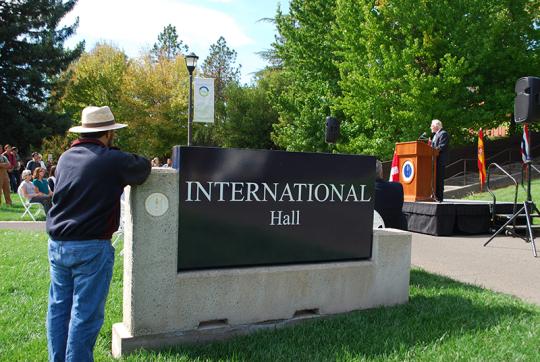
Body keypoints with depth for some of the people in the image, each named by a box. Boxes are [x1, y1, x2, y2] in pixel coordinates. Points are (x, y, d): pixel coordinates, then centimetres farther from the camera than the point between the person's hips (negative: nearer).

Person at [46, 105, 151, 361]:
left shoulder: (66, 158, 8)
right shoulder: (113, 160, -11)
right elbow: (142, 169, 3)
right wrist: (145, 162, 26)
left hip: (57, 244, 7)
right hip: (91, 247, -7)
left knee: (59, 307, 15)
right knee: (86, 314, 2)